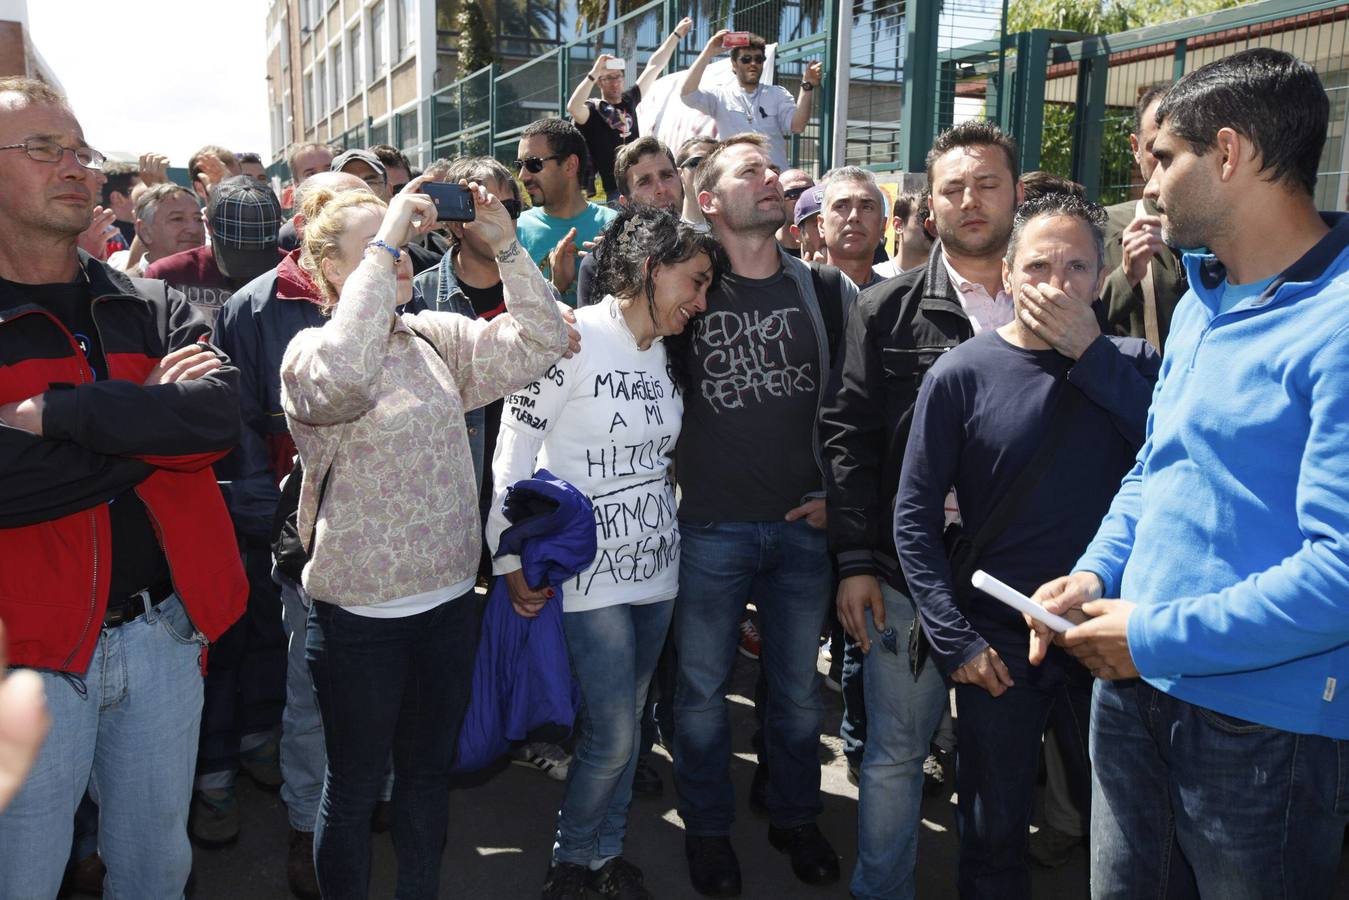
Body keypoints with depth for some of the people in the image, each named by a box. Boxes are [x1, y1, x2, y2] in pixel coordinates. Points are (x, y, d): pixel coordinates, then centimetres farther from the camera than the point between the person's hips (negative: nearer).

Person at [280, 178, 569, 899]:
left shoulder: (437, 337, 4)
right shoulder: (310, 350, -11)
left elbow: (540, 342, -1)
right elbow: (343, 378, -35)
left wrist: (504, 244, -10)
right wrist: (384, 246, -30)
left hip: (449, 601, 5)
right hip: (360, 614, -5)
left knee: (429, 770, 22)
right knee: (356, 784, 13)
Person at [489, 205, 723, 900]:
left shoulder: (663, 355, 9)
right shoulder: (573, 340, -13)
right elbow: (514, 452, -12)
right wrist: (513, 559, -11)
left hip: (655, 562, 7)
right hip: (589, 569, -7)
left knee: (626, 723, 15)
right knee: (612, 735, -2)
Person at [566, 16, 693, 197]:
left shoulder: (629, 100, 15)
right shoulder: (592, 109, -2)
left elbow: (654, 66, 19)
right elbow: (573, 107, -25)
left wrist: (677, 34, 22)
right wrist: (594, 73, -23)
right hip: (611, 191, -6)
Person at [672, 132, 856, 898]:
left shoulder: (828, 290, 2)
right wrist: (678, 471, 1)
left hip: (806, 525, 2)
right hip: (711, 526, -1)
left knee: (799, 689, 16)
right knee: (703, 690, 11)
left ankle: (797, 818, 37)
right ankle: (709, 828, 32)